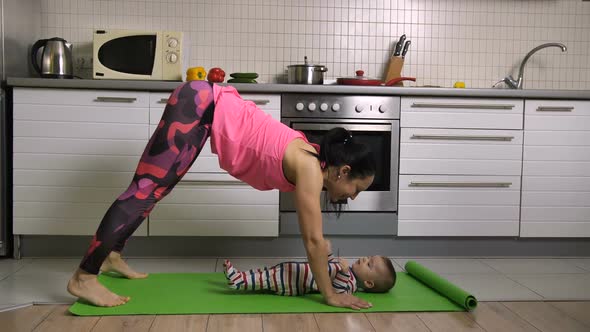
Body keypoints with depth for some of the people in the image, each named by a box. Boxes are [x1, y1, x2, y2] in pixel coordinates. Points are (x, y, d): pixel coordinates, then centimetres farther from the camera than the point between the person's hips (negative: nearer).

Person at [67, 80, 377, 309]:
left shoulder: (311, 159, 7)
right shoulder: (310, 168, -16)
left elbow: (312, 236, 19)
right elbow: (313, 239, -15)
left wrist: (325, 263, 25)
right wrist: (330, 294, -7)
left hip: (208, 106, 9)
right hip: (200, 105, -9)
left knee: (149, 188, 17)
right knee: (147, 191, -9)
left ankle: (111, 255, 30)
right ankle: (83, 277, -5)